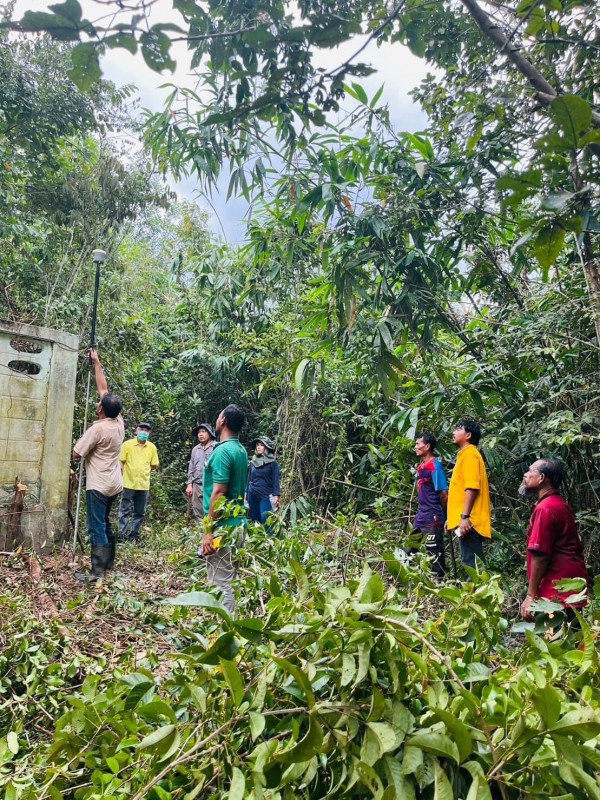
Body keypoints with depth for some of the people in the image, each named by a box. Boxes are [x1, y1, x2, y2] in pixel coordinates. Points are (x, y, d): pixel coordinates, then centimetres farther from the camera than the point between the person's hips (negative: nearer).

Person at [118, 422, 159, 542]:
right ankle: (122, 535, 7)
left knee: (140, 513, 9)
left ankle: (134, 534, 19)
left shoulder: (152, 447, 4)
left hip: (144, 485, 3)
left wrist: (143, 472, 5)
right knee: (125, 511, 1)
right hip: (129, 483, -3)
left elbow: (154, 465, 11)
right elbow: (121, 462, -2)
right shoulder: (127, 444, -3)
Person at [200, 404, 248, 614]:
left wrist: (209, 531, -17)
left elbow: (218, 493, -20)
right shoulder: (241, 450, 11)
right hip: (237, 522, 9)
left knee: (220, 583, -3)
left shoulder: (223, 451, -16)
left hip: (223, 526, -9)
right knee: (230, 579, 16)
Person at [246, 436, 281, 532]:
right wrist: (246, 493, 16)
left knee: (265, 521, -14)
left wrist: (276, 496, -14)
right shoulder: (252, 463, 12)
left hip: (266, 496, -5)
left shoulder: (273, 463, -1)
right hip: (252, 495, 5)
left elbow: (276, 480, -5)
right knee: (255, 521, 7)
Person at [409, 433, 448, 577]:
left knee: (435, 553, 0)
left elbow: (444, 494, -15)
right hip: (421, 517, 9)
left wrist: (445, 515, -6)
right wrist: (419, 512, 15)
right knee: (410, 550, 15)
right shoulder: (421, 466, 11)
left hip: (433, 518, -9)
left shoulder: (435, 466, -15)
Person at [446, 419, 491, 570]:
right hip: (465, 520, 10)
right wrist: (453, 518, 25)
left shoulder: (469, 453, -9)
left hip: (469, 521, -10)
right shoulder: (465, 454, 20)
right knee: (470, 562, 11)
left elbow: (472, 487, -19)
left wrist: (465, 517, -24)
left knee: (470, 563, -10)